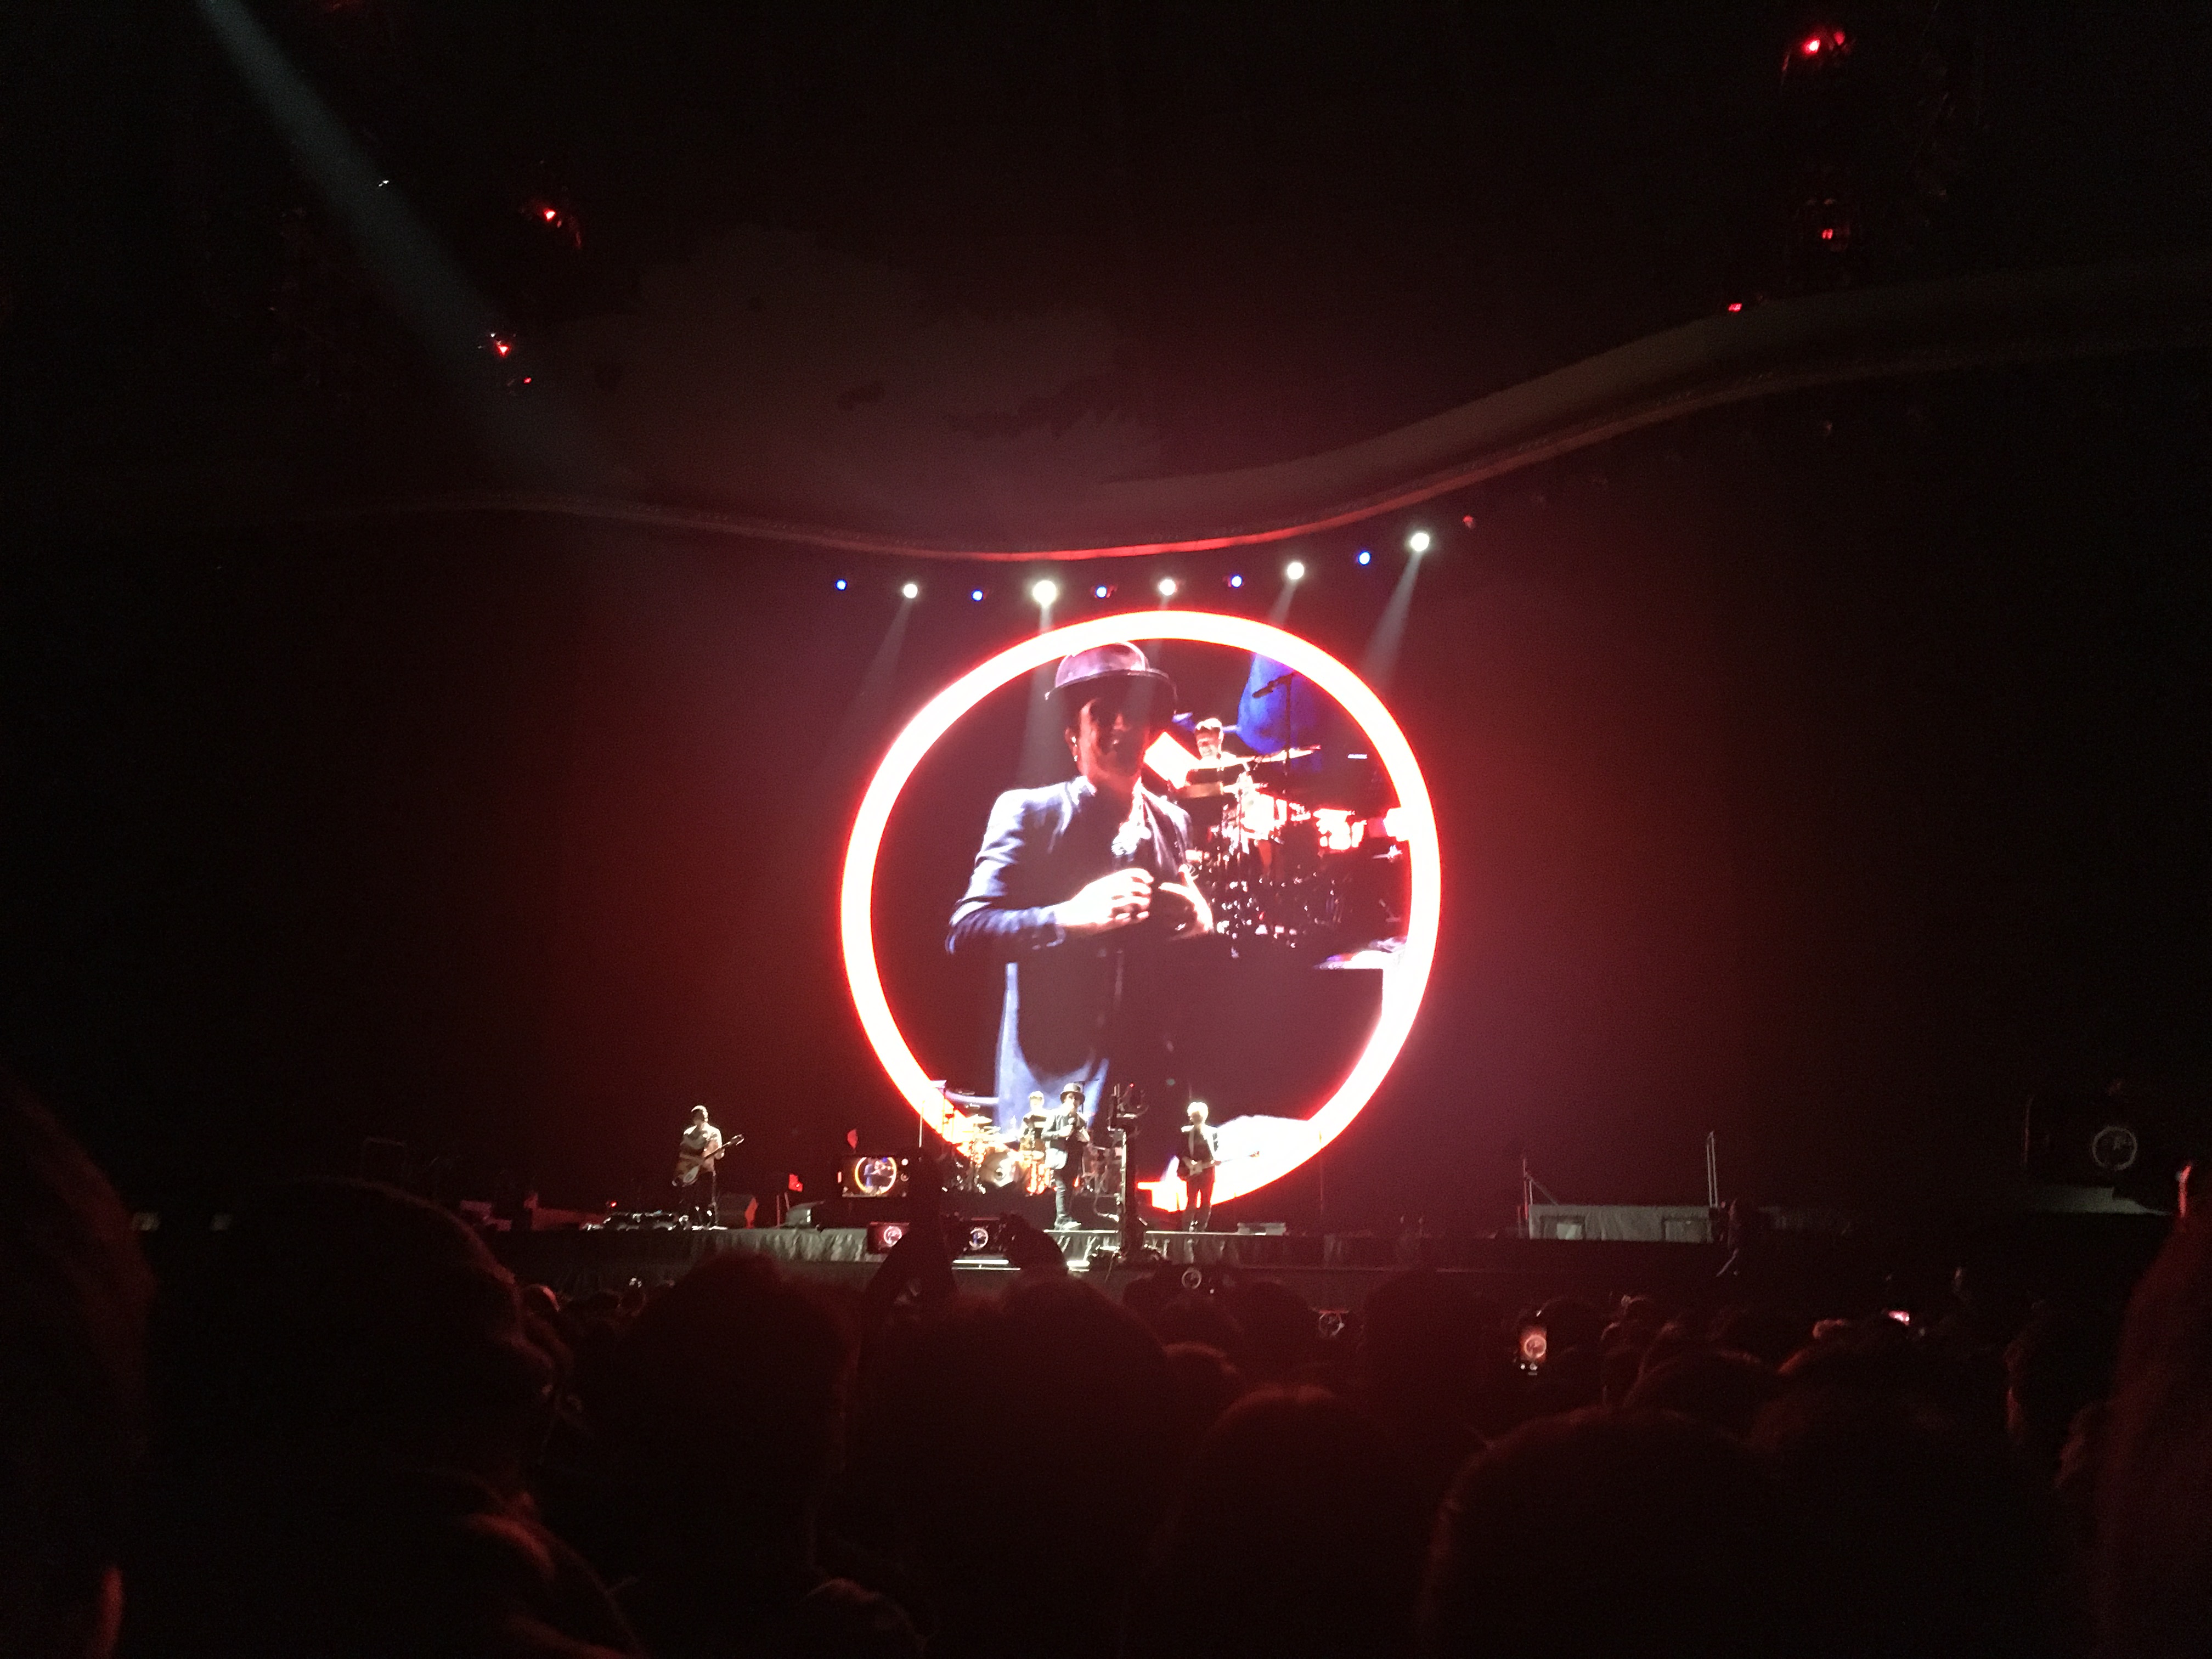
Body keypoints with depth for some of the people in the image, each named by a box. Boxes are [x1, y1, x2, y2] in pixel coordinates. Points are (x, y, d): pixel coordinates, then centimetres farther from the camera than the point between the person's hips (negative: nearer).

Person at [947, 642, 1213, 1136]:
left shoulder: (1174, 824, 12)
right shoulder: (1027, 813, -1)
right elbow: (963, 931, -10)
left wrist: (1198, 925, -3)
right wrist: (1069, 917, -24)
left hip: (1149, 1081, 4)